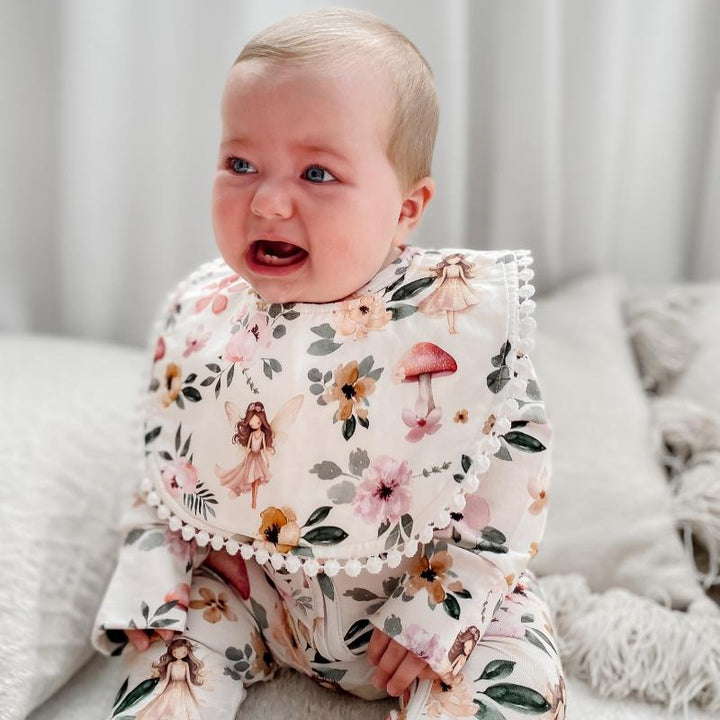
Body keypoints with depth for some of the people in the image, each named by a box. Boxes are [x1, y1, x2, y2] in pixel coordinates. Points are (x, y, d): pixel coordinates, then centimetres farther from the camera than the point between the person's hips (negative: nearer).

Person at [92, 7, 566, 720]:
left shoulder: (470, 313, -19)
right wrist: (150, 587, -4)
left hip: (419, 586, -2)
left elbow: (516, 465, -13)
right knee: (167, 654, -9)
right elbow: (161, 474, 6)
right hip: (248, 592, 3)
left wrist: (440, 608, -16)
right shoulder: (196, 318, -7)